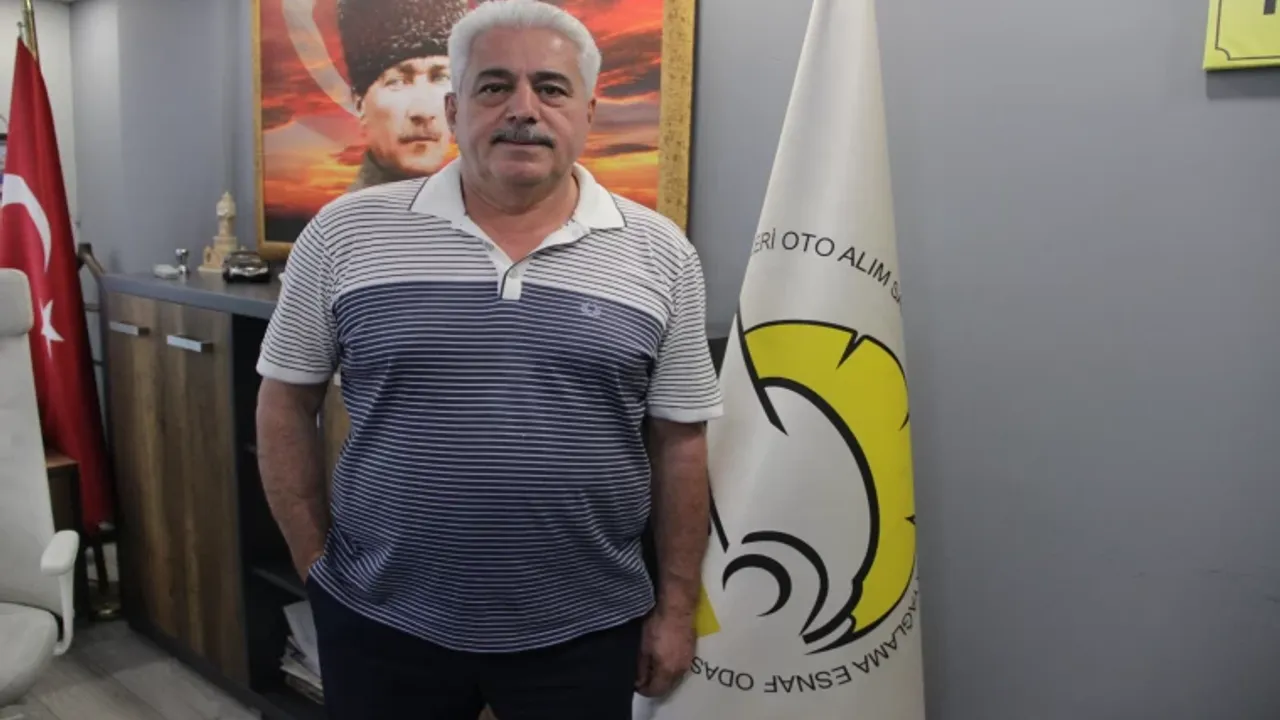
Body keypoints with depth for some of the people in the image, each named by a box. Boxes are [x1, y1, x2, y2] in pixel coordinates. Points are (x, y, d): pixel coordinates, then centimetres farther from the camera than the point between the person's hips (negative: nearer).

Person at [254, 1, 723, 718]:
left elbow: (679, 441, 1)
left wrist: (677, 605, 2)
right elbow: (287, 402, 4)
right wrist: (317, 564, 3)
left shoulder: (660, 255, -3)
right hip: (380, 619, 1)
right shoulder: (347, 233, -4)